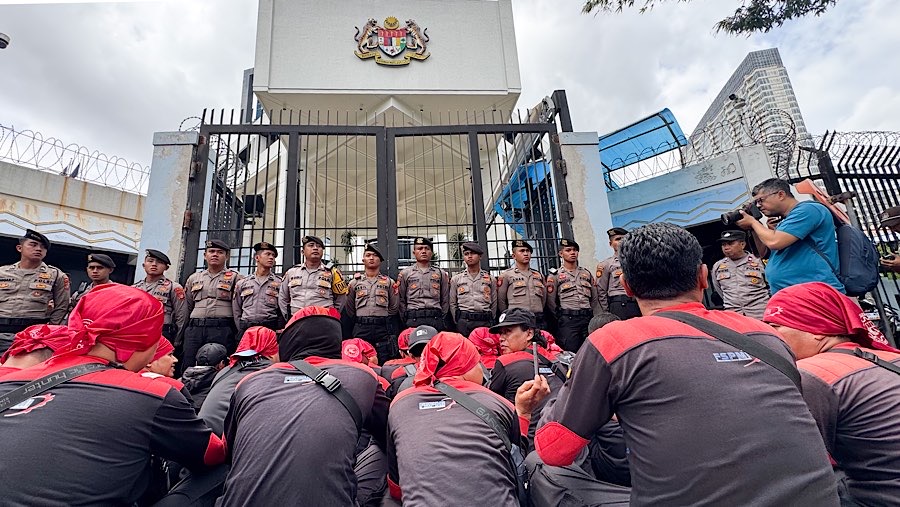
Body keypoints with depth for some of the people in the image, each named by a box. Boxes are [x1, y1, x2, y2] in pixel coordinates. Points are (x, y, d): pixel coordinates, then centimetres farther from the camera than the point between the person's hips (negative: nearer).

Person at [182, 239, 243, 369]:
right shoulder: (194, 279, 20)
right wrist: (185, 331, 15)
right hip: (194, 329, 4)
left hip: (222, 330, -4)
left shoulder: (235, 278, 6)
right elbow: (187, 308, 23)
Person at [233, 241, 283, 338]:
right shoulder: (242, 283, 16)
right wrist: (241, 329, 7)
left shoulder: (280, 282, 8)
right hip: (245, 329, 2)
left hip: (270, 327, -2)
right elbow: (236, 310, 17)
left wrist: (278, 330, -4)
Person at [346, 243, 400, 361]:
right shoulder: (355, 282, 12)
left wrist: (383, 320, 6)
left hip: (383, 330, -1)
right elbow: (349, 310, 16)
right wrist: (360, 322, 12)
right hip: (361, 330, 1)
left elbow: (394, 307, 10)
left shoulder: (389, 282, 10)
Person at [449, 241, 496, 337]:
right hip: (463, 322, 0)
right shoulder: (456, 278, 10)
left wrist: (490, 321, 5)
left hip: (485, 322, 1)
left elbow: (494, 303, 12)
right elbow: (452, 304, 11)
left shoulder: (490, 278, 11)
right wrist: (457, 322, 3)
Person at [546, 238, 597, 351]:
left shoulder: (586, 273, 16)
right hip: (568, 320, -4)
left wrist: (588, 312, 10)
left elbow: (594, 297, 18)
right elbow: (550, 302, -1)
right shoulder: (555, 275, 2)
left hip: (587, 318, 4)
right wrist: (561, 317, 0)